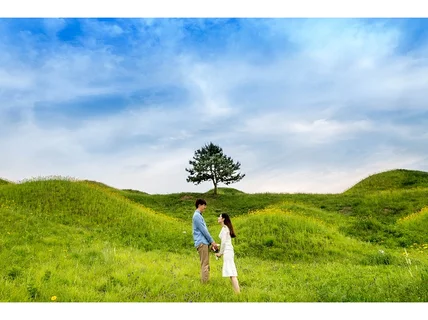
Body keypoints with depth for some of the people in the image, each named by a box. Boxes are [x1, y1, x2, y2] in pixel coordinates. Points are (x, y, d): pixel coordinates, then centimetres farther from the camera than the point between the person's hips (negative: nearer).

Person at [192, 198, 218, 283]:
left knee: (206, 264, 11)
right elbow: (203, 230, -14)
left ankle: (205, 282, 16)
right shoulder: (197, 216, -11)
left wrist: (211, 242, 15)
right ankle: (204, 283, -7)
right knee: (205, 265, -9)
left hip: (204, 242, 10)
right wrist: (212, 241, -8)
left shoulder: (199, 215, 20)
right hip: (201, 243, -10)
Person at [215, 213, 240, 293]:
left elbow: (224, 242, -15)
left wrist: (220, 253, -7)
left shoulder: (224, 228, -11)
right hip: (228, 250, 10)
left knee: (231, 271, -11)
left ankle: (238, 292, -14)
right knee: (231, 271, 12)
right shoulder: (227, 227, 16)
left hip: (227, 251, -10)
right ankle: (236, 290, 16)